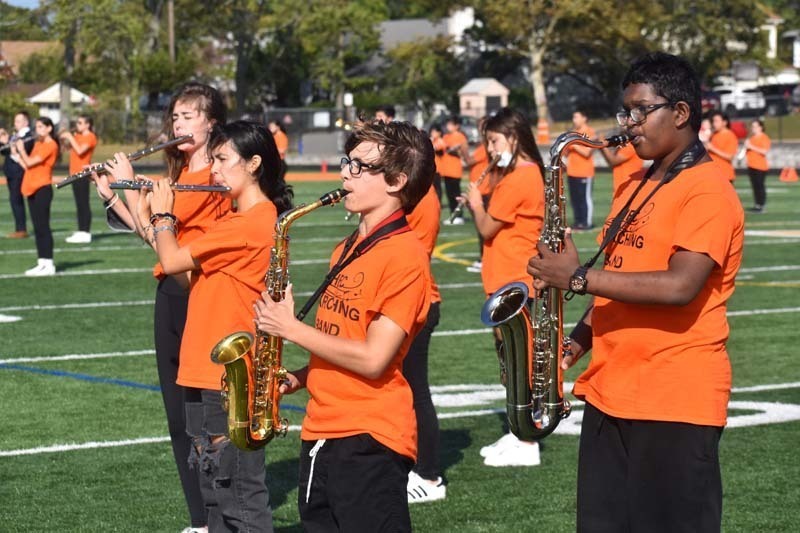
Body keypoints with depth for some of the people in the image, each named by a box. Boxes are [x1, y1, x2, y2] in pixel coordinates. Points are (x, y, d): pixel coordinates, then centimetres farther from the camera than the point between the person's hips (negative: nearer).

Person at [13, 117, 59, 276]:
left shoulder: (50, 145, -11)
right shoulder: (38, 144, 16)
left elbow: (30, 162, -16)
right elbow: (27, 166, 14)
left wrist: (21, 149, -2)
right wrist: (16, 154, 8)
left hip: (42, 189, -9)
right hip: (32, 189, 9)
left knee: (43, 227, -9)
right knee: (37, 227, 8)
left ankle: (49, 265, -9)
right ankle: (42, 263, 11)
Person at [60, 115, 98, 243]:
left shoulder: (90, 137, -9)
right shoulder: (77, 135, 17)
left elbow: (80, 150, -22)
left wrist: (70, 137, -15)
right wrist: (64, 138, 1)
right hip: (75, 173, 9)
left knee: (83, 203, -9)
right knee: (79, 204, 10)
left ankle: (86, 233, -10)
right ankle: (81, 231, 14)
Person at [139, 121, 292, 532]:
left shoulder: (250, 223, -18)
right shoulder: (240, 219, 15)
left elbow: (172, 261, -18)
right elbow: (190, 276, 13)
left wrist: (161, 215, 0)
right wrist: (149, 221, 9)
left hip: (230, 380, -10)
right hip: (208, 375, 10)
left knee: (241, 497, -4)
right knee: (216, 489, 16)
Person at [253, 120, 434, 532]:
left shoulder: (404, 254, -14)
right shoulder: (347, 250, 15)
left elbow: (372, 359, -20)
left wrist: (291, 328, -13)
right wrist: (299, 378, 4)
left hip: (370, 440, -9)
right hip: (322, 433, 9)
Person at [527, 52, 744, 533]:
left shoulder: (707, 190, -11)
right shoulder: (636, 187, 17)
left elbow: (679, 286, -23)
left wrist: (579, 278, -20)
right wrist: (577, 343, 6)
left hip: (676, 402, -9)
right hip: (609, 395, 9)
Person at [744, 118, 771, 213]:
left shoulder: (764, 138, -9)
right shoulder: (752, 138, 15)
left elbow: (765, 151, -21)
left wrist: (751, 147, -20)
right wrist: (747, 147, 5)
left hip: (760, 167, -8)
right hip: (751, 166, 8)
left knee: (760, 186, -9)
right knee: (754, 186, 9)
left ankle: (762, 206, -7)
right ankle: (756, 205, 13)